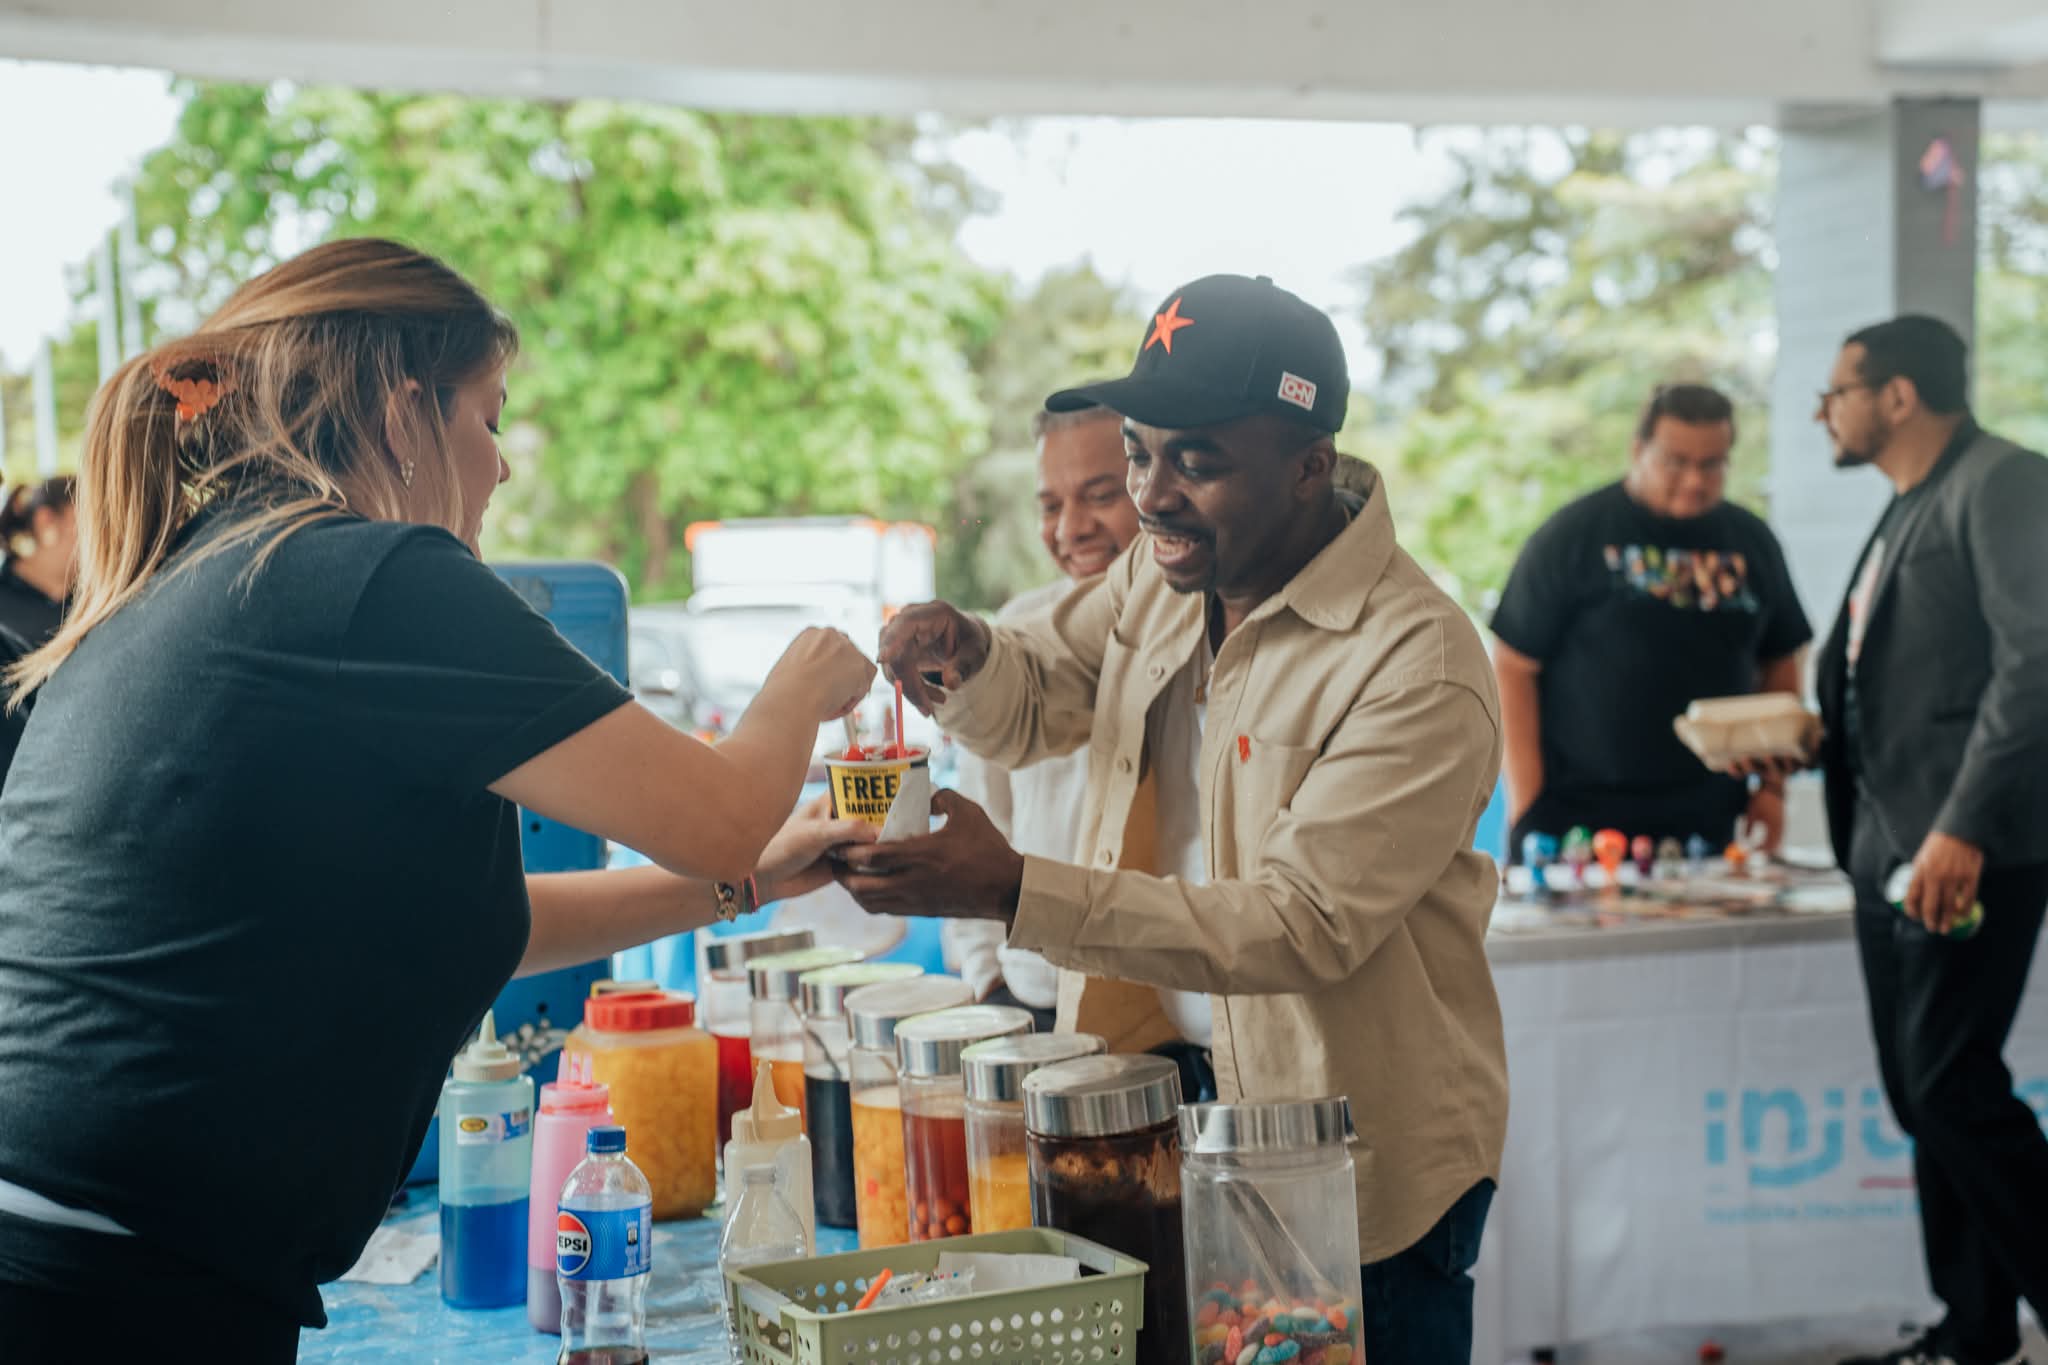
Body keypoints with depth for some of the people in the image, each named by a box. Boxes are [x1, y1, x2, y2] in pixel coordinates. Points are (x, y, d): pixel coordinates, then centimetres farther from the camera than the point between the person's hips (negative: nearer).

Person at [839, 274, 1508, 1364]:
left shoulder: (1421, 668, -23)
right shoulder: (1159, 576, 2)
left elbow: (1302, 924, -29)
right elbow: (1030, 710, 15)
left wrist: (1013, 890, -36)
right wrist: (964, 658, -11)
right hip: (1171, 1114, 7)